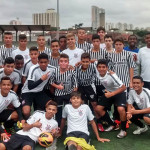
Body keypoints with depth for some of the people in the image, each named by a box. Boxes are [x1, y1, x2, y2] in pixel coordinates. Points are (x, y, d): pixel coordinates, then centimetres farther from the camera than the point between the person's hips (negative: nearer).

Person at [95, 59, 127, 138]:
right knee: (98, 108, -6)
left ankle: (123, 130, -6)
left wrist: (112, 94, -33)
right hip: (108, 92, 6)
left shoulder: (111, 75, -30)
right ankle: (112, 124, 14)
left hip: (119, 92, -6)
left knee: (121, 109, -29)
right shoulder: (97, 73, -18)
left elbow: (123, 87, -27)